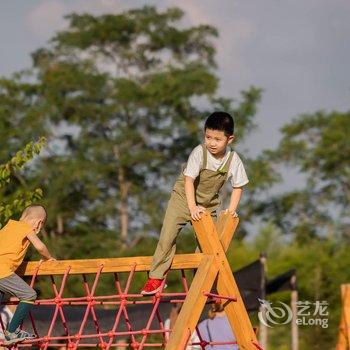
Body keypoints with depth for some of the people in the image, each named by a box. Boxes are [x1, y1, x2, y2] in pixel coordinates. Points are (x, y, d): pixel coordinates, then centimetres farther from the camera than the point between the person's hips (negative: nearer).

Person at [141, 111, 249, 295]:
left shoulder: (233, 160, -14)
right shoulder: (199, 153, -24)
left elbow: (237, 186, -2)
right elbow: (189, 180, -26)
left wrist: (232, 209, -12)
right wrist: (192, 207, -33)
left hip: (208, 204, 3)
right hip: (183, 197, -3)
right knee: (168, 235, -12)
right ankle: (156, 278, -4)